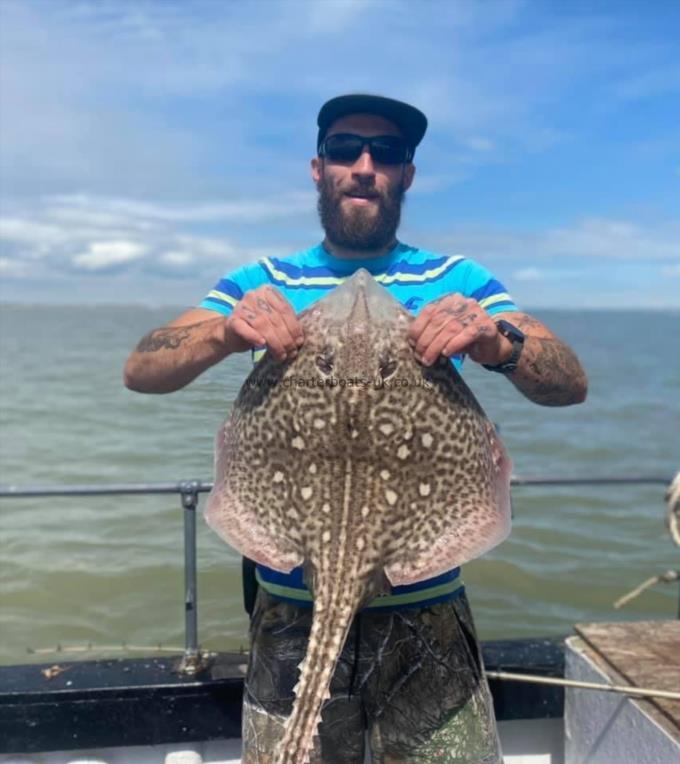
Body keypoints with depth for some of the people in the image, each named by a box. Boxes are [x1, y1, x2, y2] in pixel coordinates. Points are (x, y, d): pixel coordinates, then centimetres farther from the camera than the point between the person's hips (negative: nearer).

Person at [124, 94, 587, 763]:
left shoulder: (458, 283, 2)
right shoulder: (262, 285, 4)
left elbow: (571, 385, -8)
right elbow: (140, 371, -5)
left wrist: (500, 344, -30)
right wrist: (224, 334, -26)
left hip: (427, 613, 0)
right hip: (291, 610, 1)